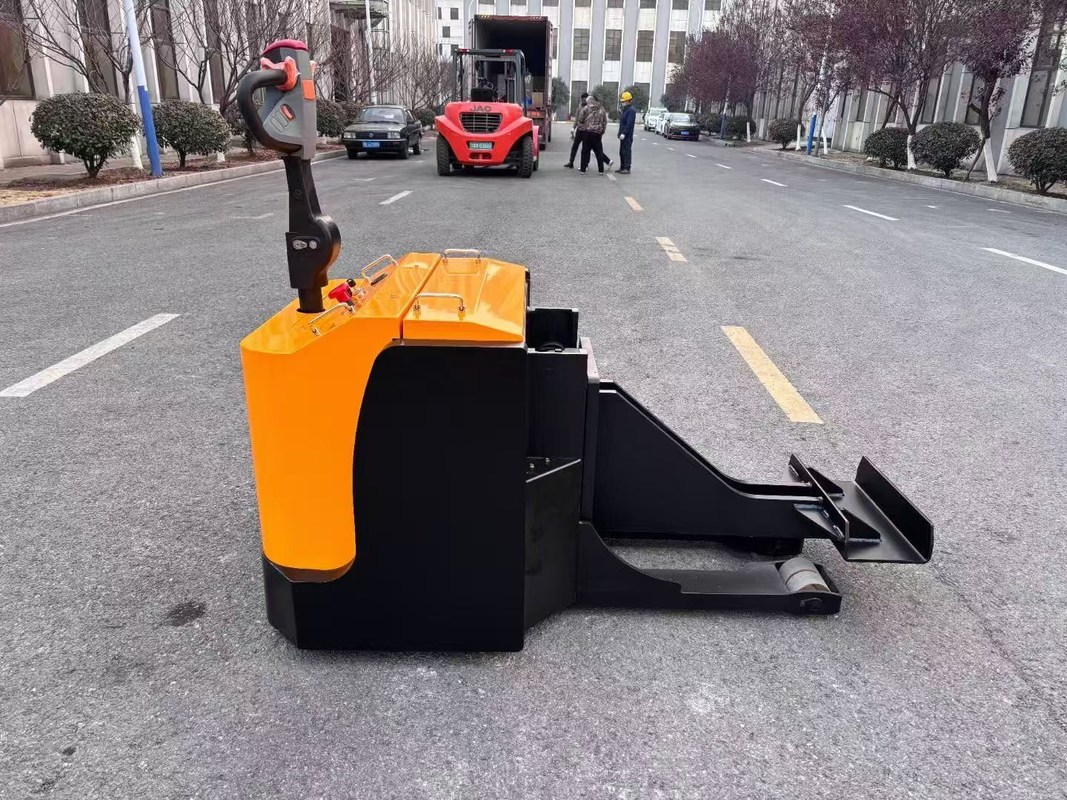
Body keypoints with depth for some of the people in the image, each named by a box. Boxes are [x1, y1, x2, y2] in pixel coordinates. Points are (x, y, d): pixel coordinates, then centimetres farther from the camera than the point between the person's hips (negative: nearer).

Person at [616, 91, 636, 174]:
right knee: (621, 152, 13)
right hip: (623, 135, 10)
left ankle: (627, 169, -4)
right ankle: (622, 167, 21)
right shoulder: (624, 109, 18)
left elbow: (629, 123, -21)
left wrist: (624, 133, -25)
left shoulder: (631, 110, -13)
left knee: (626, 151, -7)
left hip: (627, 135, -10)